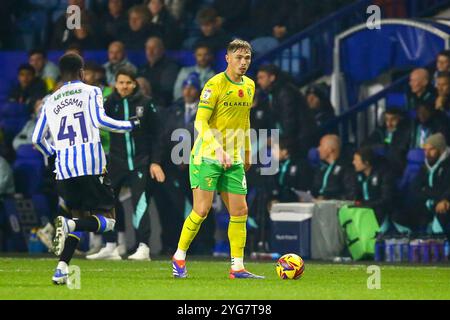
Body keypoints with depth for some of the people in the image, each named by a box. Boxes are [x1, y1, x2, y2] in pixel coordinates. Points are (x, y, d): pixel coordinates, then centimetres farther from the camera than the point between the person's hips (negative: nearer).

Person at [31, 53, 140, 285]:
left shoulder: (50, 101, 18)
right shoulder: (91, 92, 6)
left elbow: (37, 138, 19)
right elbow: (99, 120, -9)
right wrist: (129, 125, 5)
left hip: (64, 169, 4)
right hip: (91, 165, -4)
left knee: (79, 216, 19)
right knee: (107, 220, 2)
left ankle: (61, 268, -1)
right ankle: (68, 223, -29)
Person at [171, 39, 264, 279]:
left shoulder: (249, 86, 11)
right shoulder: (215, 85, -12)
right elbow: (200, 122, -18)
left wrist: (247, 151, 24)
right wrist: (218, 149, -29)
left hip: (233, 160, 7)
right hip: (207, 156, -7)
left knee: (240, 211, 1)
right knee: (202, 210, -9)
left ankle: (237, 267, 6)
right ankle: (179, 257, 8)